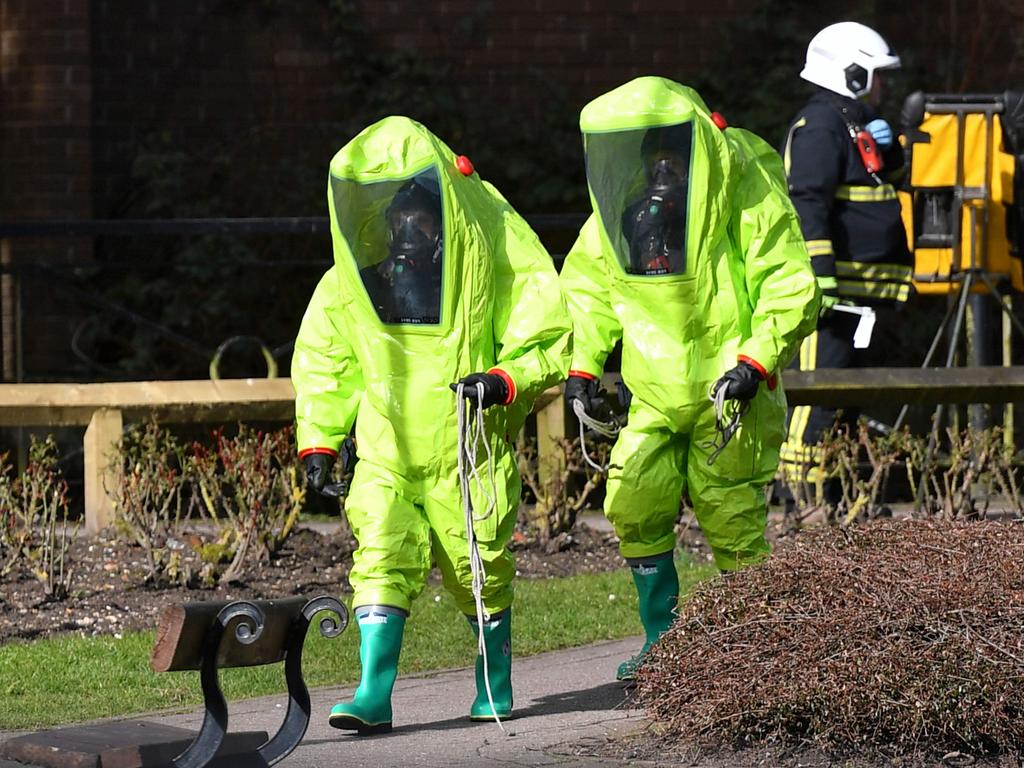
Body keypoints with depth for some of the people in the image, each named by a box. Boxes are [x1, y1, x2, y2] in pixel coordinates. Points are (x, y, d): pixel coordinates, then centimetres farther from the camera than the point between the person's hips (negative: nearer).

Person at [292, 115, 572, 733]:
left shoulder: (494, 267, -6)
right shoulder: (351, 284, 2)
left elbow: (546, 343, -2)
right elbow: (322, 363, 14)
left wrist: (504, 380, -20)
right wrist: (318, 442, 7)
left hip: (471, 454, -2)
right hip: (387, 456, 2)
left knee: (480, 569, 5)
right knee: (382, 560, -12)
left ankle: (497, 680, 28)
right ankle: (374, 694, -13)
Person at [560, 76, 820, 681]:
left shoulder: (749, 199, -14)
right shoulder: (621, 211, 0)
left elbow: (791, 290, -13)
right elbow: (590, 290, 12)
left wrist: (755, 360, -22)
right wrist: (582, 363, 1)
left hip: (731, 393, -5)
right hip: (656, 396, 5)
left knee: (731, 519, -4)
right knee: (636, 505, -4)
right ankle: (663, 642, 8)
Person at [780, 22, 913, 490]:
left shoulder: (855, 124, 22)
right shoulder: (819, 126, -11)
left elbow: (890, 177, 30)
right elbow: (807, 207, -19)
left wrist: (886, 148, 7)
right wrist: (822, 281, -26)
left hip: (855, 289, 11)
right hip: (831, 285, -11)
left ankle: (831, 493, 17)